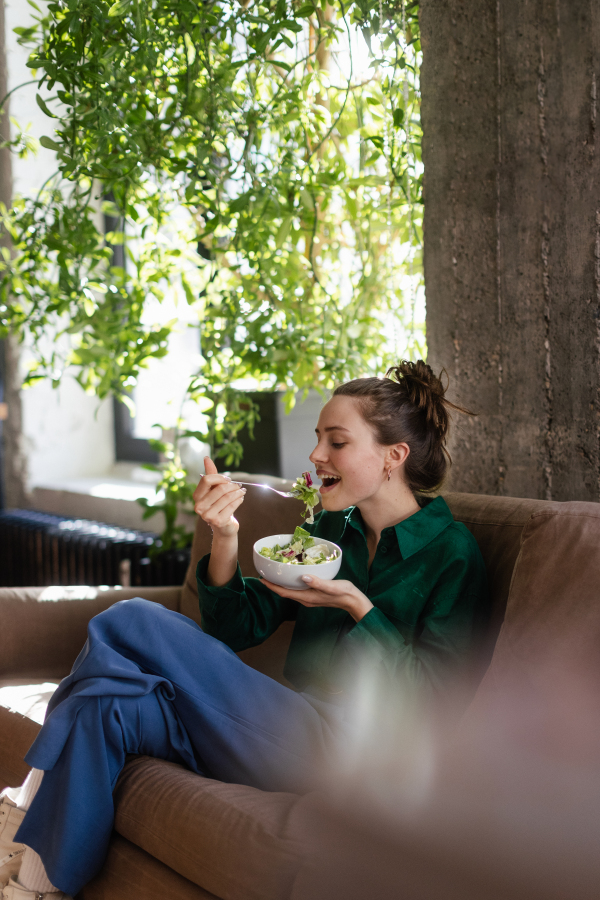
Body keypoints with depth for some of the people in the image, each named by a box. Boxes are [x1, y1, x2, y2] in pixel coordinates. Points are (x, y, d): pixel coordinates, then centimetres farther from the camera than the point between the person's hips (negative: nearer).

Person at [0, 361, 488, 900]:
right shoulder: (332, 530, 15)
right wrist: (225, 538, -6)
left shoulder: (453, 553, -5)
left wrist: (357, 607, -16)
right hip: (295, 725, 7)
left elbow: (433, 693, -9)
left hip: (347, 749, -7)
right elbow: (236, 628, 11)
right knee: (104, 705, -19)